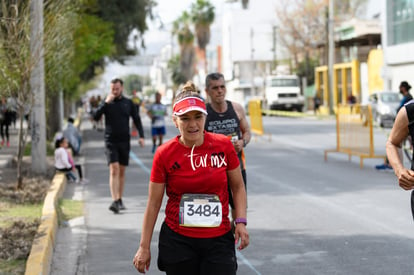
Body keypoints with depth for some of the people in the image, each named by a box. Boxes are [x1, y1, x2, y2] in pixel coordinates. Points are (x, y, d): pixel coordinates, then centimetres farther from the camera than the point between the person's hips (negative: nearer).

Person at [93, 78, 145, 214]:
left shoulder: (128, 103, 7)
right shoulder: (106, 103, 2)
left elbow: (137, 120, 11)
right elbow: (96, 117, -10)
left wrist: (141, 136, -1)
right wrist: (106, 103, -17)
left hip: (124, 141, 2)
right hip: (111, 141, -2)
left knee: (121, 171, 9)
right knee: (114, 170, -14)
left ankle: (120, 200, 19)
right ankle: (114, 201, -22)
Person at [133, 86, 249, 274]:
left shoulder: (223, 145, -2)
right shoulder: (164, 154, -5)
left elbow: (238, 187, 9)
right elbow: (153, 203, 0)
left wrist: (241, 221, -4)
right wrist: (144, 247, 1)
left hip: (218, 240, 1)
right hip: (177, 241, -1)